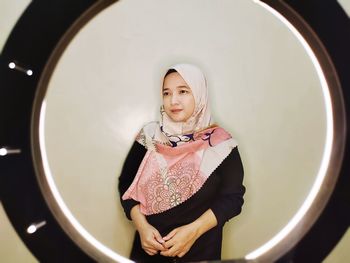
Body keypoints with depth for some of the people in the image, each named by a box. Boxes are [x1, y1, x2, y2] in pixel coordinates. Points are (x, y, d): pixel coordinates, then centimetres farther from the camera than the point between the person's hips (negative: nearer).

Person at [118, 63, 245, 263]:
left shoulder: (220, 142, -9)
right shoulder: (149, 136, -3)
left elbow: (232, 197, -8)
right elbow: (127, 185, 1)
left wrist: (194, 230, -18)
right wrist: (141, 225, -13)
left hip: (202, 247, -1)